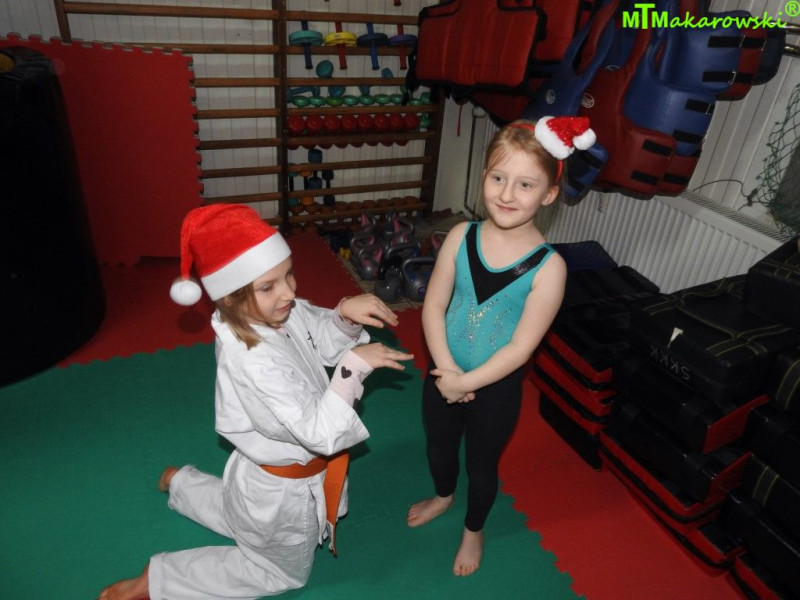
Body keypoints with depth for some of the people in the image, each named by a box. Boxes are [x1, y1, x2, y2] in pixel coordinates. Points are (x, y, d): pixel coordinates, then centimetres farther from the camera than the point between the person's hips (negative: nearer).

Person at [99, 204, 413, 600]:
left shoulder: (282, 312, -16)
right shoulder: (256, 365, -40)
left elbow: (326, 339, -2)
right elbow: (321, 433, -36)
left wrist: (345, 313, -22)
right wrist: (354, 366, -35)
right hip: (284, 494, -8)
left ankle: (180, 482, 49)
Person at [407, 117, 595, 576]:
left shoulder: (549, 267, -24)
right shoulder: (462, 236, -14)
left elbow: (520, 348, -21)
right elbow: (433, 307, -10)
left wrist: (465, 383, -17)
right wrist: (446, 370, -18)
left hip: (495, 388, -3)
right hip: (444, 375, 4)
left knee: (482, 465, 22)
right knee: (439, 446, 29)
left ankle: (474, 528, 53)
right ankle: (444, 495, 62)